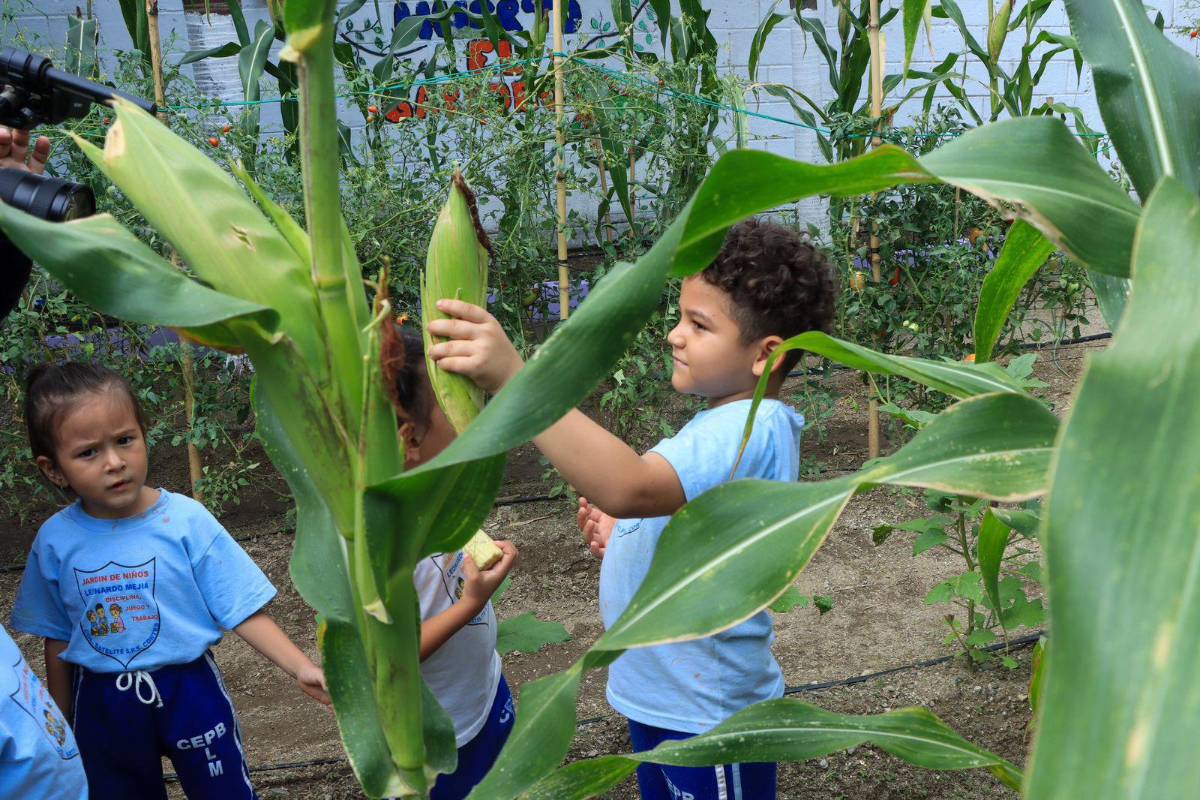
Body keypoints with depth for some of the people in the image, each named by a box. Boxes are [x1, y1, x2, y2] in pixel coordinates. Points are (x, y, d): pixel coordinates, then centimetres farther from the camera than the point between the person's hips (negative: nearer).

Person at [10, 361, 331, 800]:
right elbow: (57, 641, 4)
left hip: (189, 691, -2)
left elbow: (243, 612, -14)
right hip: (102, 705, 2)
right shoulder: (55, 540, -8)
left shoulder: (185, 520, -16)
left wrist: (302, 667, -25)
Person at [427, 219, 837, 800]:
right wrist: (623, 539, -1)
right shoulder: (738, 425, 8)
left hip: (704, 719, -10)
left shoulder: (750, 429, -27)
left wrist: (514, 379, -51)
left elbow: (628, 487, -45)